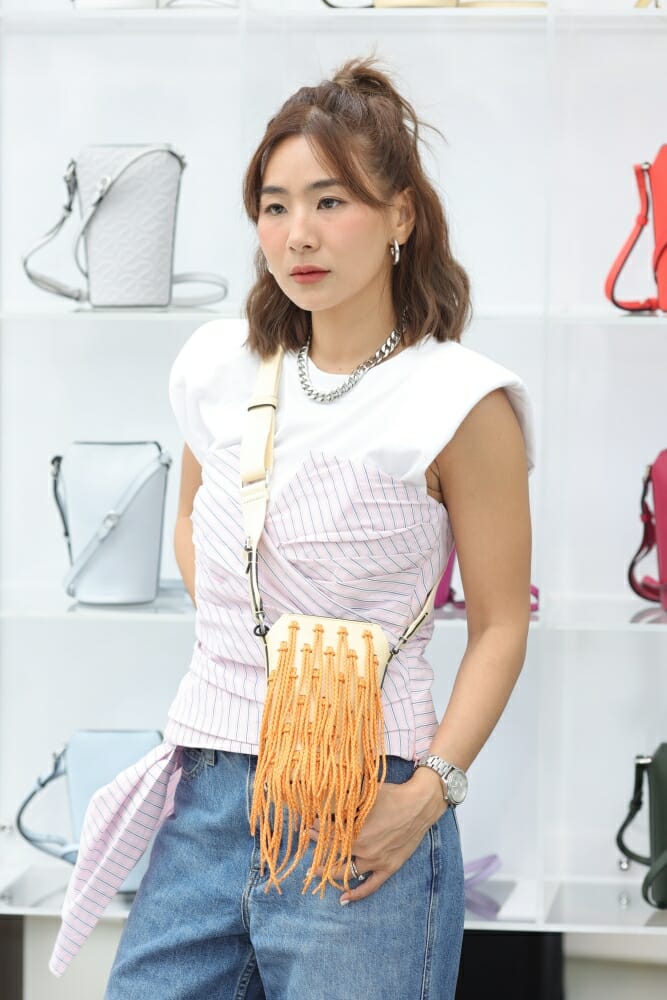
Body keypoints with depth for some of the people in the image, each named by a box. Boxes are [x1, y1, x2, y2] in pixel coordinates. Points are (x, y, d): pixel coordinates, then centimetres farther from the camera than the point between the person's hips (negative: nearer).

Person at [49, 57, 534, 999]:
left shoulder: (458, 402, -8)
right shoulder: (219, 367, 7)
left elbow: (499, 626, -6)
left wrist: (428, 793, -15)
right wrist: (241, 645, 13)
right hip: (207, 785, 5)